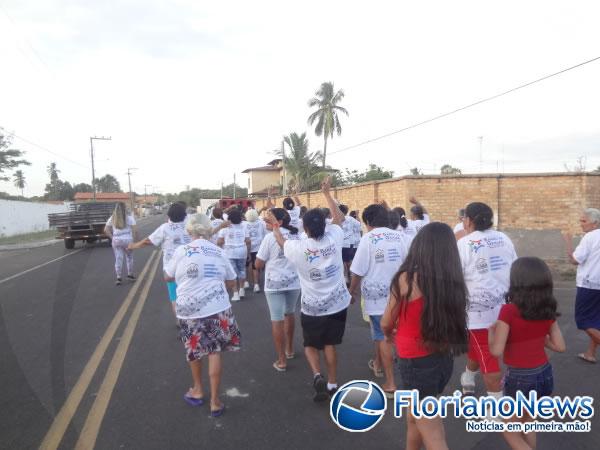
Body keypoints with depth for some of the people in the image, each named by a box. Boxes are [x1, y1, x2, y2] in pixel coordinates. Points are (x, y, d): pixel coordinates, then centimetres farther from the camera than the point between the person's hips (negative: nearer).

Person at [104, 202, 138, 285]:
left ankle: (119, 278, 5)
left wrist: (112, 237, 8)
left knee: (118, 259, 7)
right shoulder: (129, 217, -6)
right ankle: (130, 274, 27)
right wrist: (135, 239, 0)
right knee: (129, 258, 15)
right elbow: (135, 230, -11)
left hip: (116, 241, 2)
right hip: (127, 240, -2)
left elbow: (106, 230, 2)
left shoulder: (112, 218, 5)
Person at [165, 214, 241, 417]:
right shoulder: (219, 252, 3)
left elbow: (169, 277, 10)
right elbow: (231, 282, 11)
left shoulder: (181, 251, -4)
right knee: (214, 352, 9)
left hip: (189, 309, 0)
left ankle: (198, 391, 38)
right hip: (217, 307, 1)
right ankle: (215, 401, 13)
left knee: (194, 350, 21)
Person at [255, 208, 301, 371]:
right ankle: (290, 349, 39)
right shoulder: (297, 235, 5)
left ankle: (282, 361, 5)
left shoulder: (270, 237, -12)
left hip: (274, 283, -5)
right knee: (290, 314, 23)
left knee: (277, 319, 1)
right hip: (294, 281, 6)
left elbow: (258, 264, -9)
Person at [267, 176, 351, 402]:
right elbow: (339, 218, 9)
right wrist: (327, 193, 14)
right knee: (330, 345, 16)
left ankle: (317, 376, -4)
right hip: (337, 303, 3)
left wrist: (275, 228, 24)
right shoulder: (333, 238, -11)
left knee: (310, 345, 17)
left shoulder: (298, 247, -17)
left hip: (312, 307, -3)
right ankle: (332, 384, 23)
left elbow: (282, 242, 6)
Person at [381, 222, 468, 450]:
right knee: (415, 417, 28)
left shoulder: (407, 279, -17)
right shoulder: (454, 282, -3)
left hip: (417, 364, -6)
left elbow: (386, 323, -4)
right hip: (444, 360, 7)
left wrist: (389, 335, 19)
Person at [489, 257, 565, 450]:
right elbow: (560, 346, 2)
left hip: (520, 379, -6)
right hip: (545, 375, 6)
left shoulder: (509, 310, -22)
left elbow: (496, 350, -22)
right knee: (526, 420, 28)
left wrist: (491, 331, -4)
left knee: (509, 430, 15)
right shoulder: (548, 310, -4)